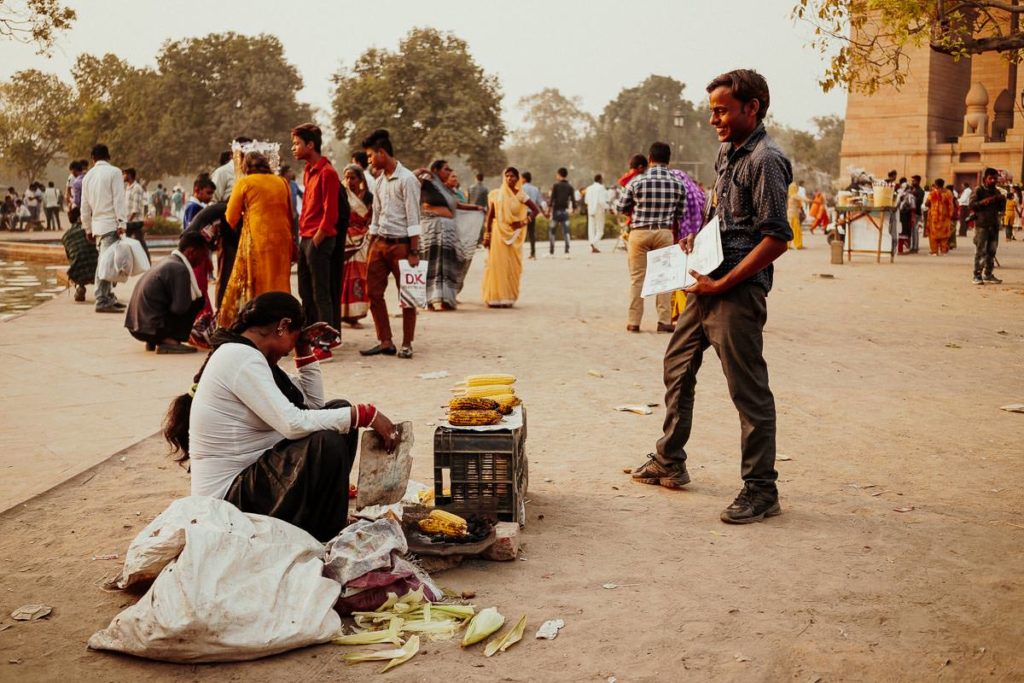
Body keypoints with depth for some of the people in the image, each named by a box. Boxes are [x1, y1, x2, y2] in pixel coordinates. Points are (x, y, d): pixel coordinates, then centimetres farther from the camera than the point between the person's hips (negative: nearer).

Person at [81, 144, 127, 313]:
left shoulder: (88, 176, 15)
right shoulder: (114, 172, -4)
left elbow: (85, 205, 18)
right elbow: (119, 199, -12)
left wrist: (87, 228, 26)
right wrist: (122, 223, -12)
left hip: (96, 224, 7)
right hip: (110, 224, -7)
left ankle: (109, 297, 22)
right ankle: (102, 301, -14)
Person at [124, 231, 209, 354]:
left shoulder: (168, 262, 15)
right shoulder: (180, 269, -14)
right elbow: (180, 307, -17)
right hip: (151, 328, -9)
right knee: (197, 301, -2)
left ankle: (153, 341, 14)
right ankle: (170, 341, -8)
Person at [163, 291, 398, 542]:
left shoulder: (246, 356, 11)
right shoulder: (241, 357, -19)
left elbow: (314, 402, 16)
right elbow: (293, 424, -29)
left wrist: (305, 349, 8)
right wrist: (367, 414, -26)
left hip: (253, 470, 10)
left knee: (339, 410, 8)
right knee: (327, 443, -29)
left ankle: (324, 511, 9)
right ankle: (324, 539, -9)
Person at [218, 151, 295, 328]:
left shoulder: (244, 183, 2)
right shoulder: (282, 182, 12)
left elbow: (231, 217, 4)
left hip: (256, 240, -4)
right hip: (282, 239, 4)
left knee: (256, 286, 2)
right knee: (278, 284, 11)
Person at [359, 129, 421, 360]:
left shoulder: (406, 179, -10)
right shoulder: (380, 181, 13)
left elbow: (413, 217, -13)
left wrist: (414, 252, -17)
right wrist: (370, 248, 15)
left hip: (401, 243, -8)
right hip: (380, 243, 8)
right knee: (373, 292, 6)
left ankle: (406, 344, 8)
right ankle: (385, 342, 14)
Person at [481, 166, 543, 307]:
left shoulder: (520, 195, 2)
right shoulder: (496, 194, 3)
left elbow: (536, 210, 1)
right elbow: (490, 216, 4)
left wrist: (522, 222, -5)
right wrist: (487, 235, 0)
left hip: (514, 235, 0)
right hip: (498, 233, 0)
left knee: (512, 266, 1)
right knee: (497, 264, -4)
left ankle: (508, 298, 7)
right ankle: (494, 298, -2)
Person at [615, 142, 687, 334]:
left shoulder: (637, 181, -6)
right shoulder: (678, 182, -3)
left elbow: (620, 208, 2)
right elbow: (682, 213, 2)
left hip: (639, 232, -1)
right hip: (665, 233, 1)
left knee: (637, 277, 6)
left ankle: (633, 322, 8)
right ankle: (664, 321, 7)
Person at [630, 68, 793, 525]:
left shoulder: (765, 160, -15)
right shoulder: (727, 152, 14)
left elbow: (776, 239, -21)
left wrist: (721, 284, -20)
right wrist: (696, 240, 9)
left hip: (738, 292, -10)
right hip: (707, 284, 10)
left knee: (748, 390, -2)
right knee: (677, 368, 18)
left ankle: (761, 490, 9)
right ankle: (669, 463, 33)